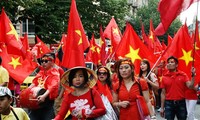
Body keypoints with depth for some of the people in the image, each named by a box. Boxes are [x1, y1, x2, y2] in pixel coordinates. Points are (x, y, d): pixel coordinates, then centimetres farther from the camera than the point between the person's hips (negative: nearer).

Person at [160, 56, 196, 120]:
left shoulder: (183, 75, 0)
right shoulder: (164, 77, 2)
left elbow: (190, 86, -10)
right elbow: (163, 93, 5)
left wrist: (193, 75, -20)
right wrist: (162, 107, 5)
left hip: (181, 103, 0)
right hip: (169, 104, 0)